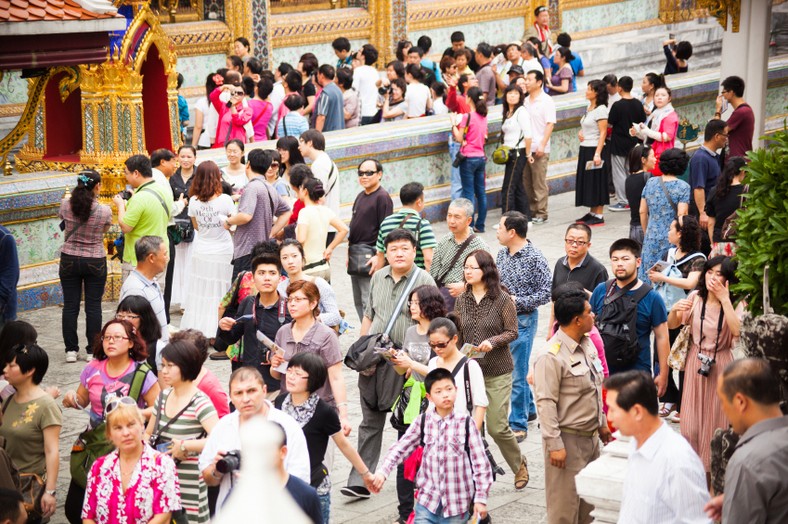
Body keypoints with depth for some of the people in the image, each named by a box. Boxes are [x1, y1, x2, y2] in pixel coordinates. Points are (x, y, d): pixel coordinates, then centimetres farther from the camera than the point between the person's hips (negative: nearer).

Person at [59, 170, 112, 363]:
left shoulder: (65, 205, -10)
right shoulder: (104, 211, -16)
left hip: (69, 260, 2)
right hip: (95, 262, -2)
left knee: (70, 306, 8)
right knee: (93, 307, 6)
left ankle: (71, 350, 11)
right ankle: (92, 350, 11)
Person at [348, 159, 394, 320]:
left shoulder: (382, 197, -10)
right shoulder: (360, 196, 16)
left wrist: (379, 257, -21)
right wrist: (349, 252, 17)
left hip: (370, 254, -9)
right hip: (355, 254, 9)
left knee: (368, 301, -11)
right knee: (358, 301, 12)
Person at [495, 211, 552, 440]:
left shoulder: (535, 258, -15)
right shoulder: (502, 254, 5)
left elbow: (545, 294, -15)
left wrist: (516, 301, -20)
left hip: (523, 321, -7)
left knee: (517, 374, -4)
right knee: (508, 368, 18)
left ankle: (518, 425, 5)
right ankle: (529, 409, 37)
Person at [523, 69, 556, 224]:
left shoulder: (546, 101, -5)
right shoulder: (525, 101, 14)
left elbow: (550, 124, -10)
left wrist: (542, 145, -17)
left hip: (539, 149, -6)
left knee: (539, 183, -3)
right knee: (526, 182, 8)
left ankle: (541, 214, 2)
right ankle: (530, 211, 16)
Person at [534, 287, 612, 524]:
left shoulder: (587, 345, 8)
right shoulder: (552, 356, -19)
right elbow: (545, 403, -21)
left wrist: (602, 424, 22)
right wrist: (554, 445, -22)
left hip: (591, 436, 9)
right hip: (568, 440, -9)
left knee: (589, 499, 17)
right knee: (565, 504, -3)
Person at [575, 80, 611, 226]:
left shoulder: (601, 109, -13)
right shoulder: (589, 107, 13)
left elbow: (603, 133, -17)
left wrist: (597, 154, -23)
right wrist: (581, 132, 5)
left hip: (595, 149, -9)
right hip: (585, 149, 9)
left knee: (597, 182, -4)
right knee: (587, 181, 11)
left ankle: (599, 216, 0)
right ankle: (592, 213, 19)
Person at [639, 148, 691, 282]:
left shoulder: (651, 182, 4)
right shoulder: (683, 187, -9)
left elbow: (642, 212, 8)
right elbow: (681, 215, -15)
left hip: (652, 238, 4)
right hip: (672, 240, -4)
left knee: (649, 276, 9)